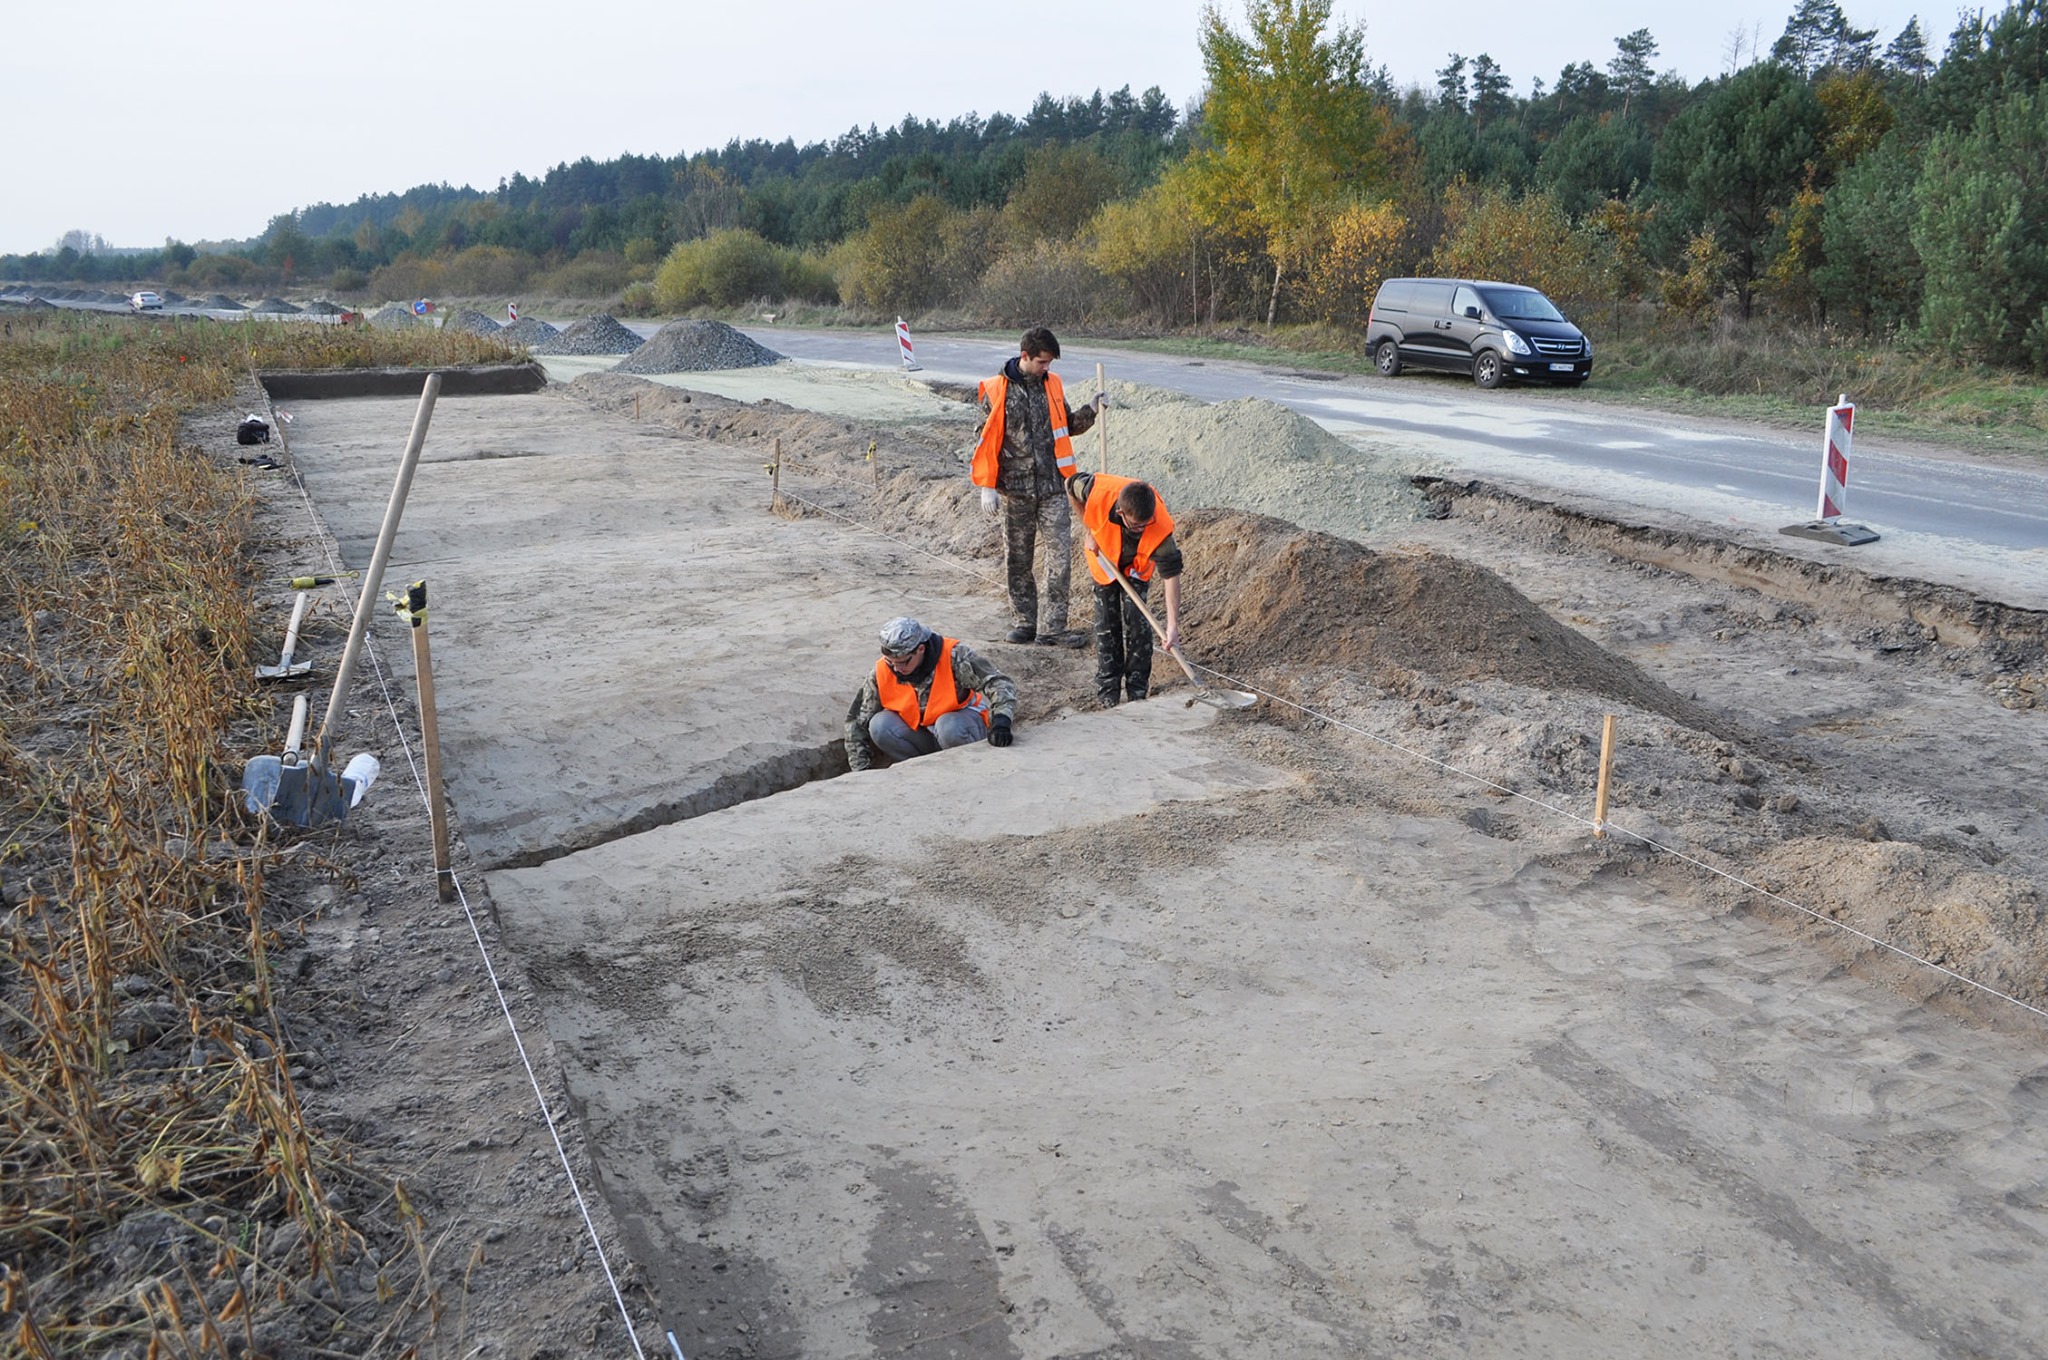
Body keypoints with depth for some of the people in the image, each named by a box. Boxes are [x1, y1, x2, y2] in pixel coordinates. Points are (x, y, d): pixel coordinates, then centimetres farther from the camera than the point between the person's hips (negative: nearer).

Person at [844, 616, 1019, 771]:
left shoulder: (954, 655, -25)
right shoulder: (882, 672, -14)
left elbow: (997, 682, -30)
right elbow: (857, 721, -5)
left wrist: (1000, 721, -49)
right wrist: (861, 769, -10)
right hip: (919, 731, 3)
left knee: (949, 728, -38)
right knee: (879, 726, -23)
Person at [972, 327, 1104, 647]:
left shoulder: (1052, 384, 7)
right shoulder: (996, 390, -5)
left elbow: (1067, 426, 20)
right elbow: (986, 440, -3)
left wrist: (1090, 411, 2)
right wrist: (987, 486, -6)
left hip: (1052, 488, 2)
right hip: (1015, 490, -2)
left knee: (1060, 558, -3)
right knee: (1018, 560, 8)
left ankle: (1053, 628, 2)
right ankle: (1024, 622, 21)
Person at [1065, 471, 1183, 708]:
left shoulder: (1160, 528, -42)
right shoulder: (1097, 491, -41)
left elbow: (1171, 575, -38)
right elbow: (1071, 484, -15)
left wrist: (1173, 626, -42)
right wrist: (1088, 529, -13)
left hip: (1137, 566, -1)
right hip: (1104, 558, 1)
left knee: (1136, 622, -10)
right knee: (1106, 625, 2)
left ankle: (1138, 693, 1)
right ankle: (1108, 694, 10)